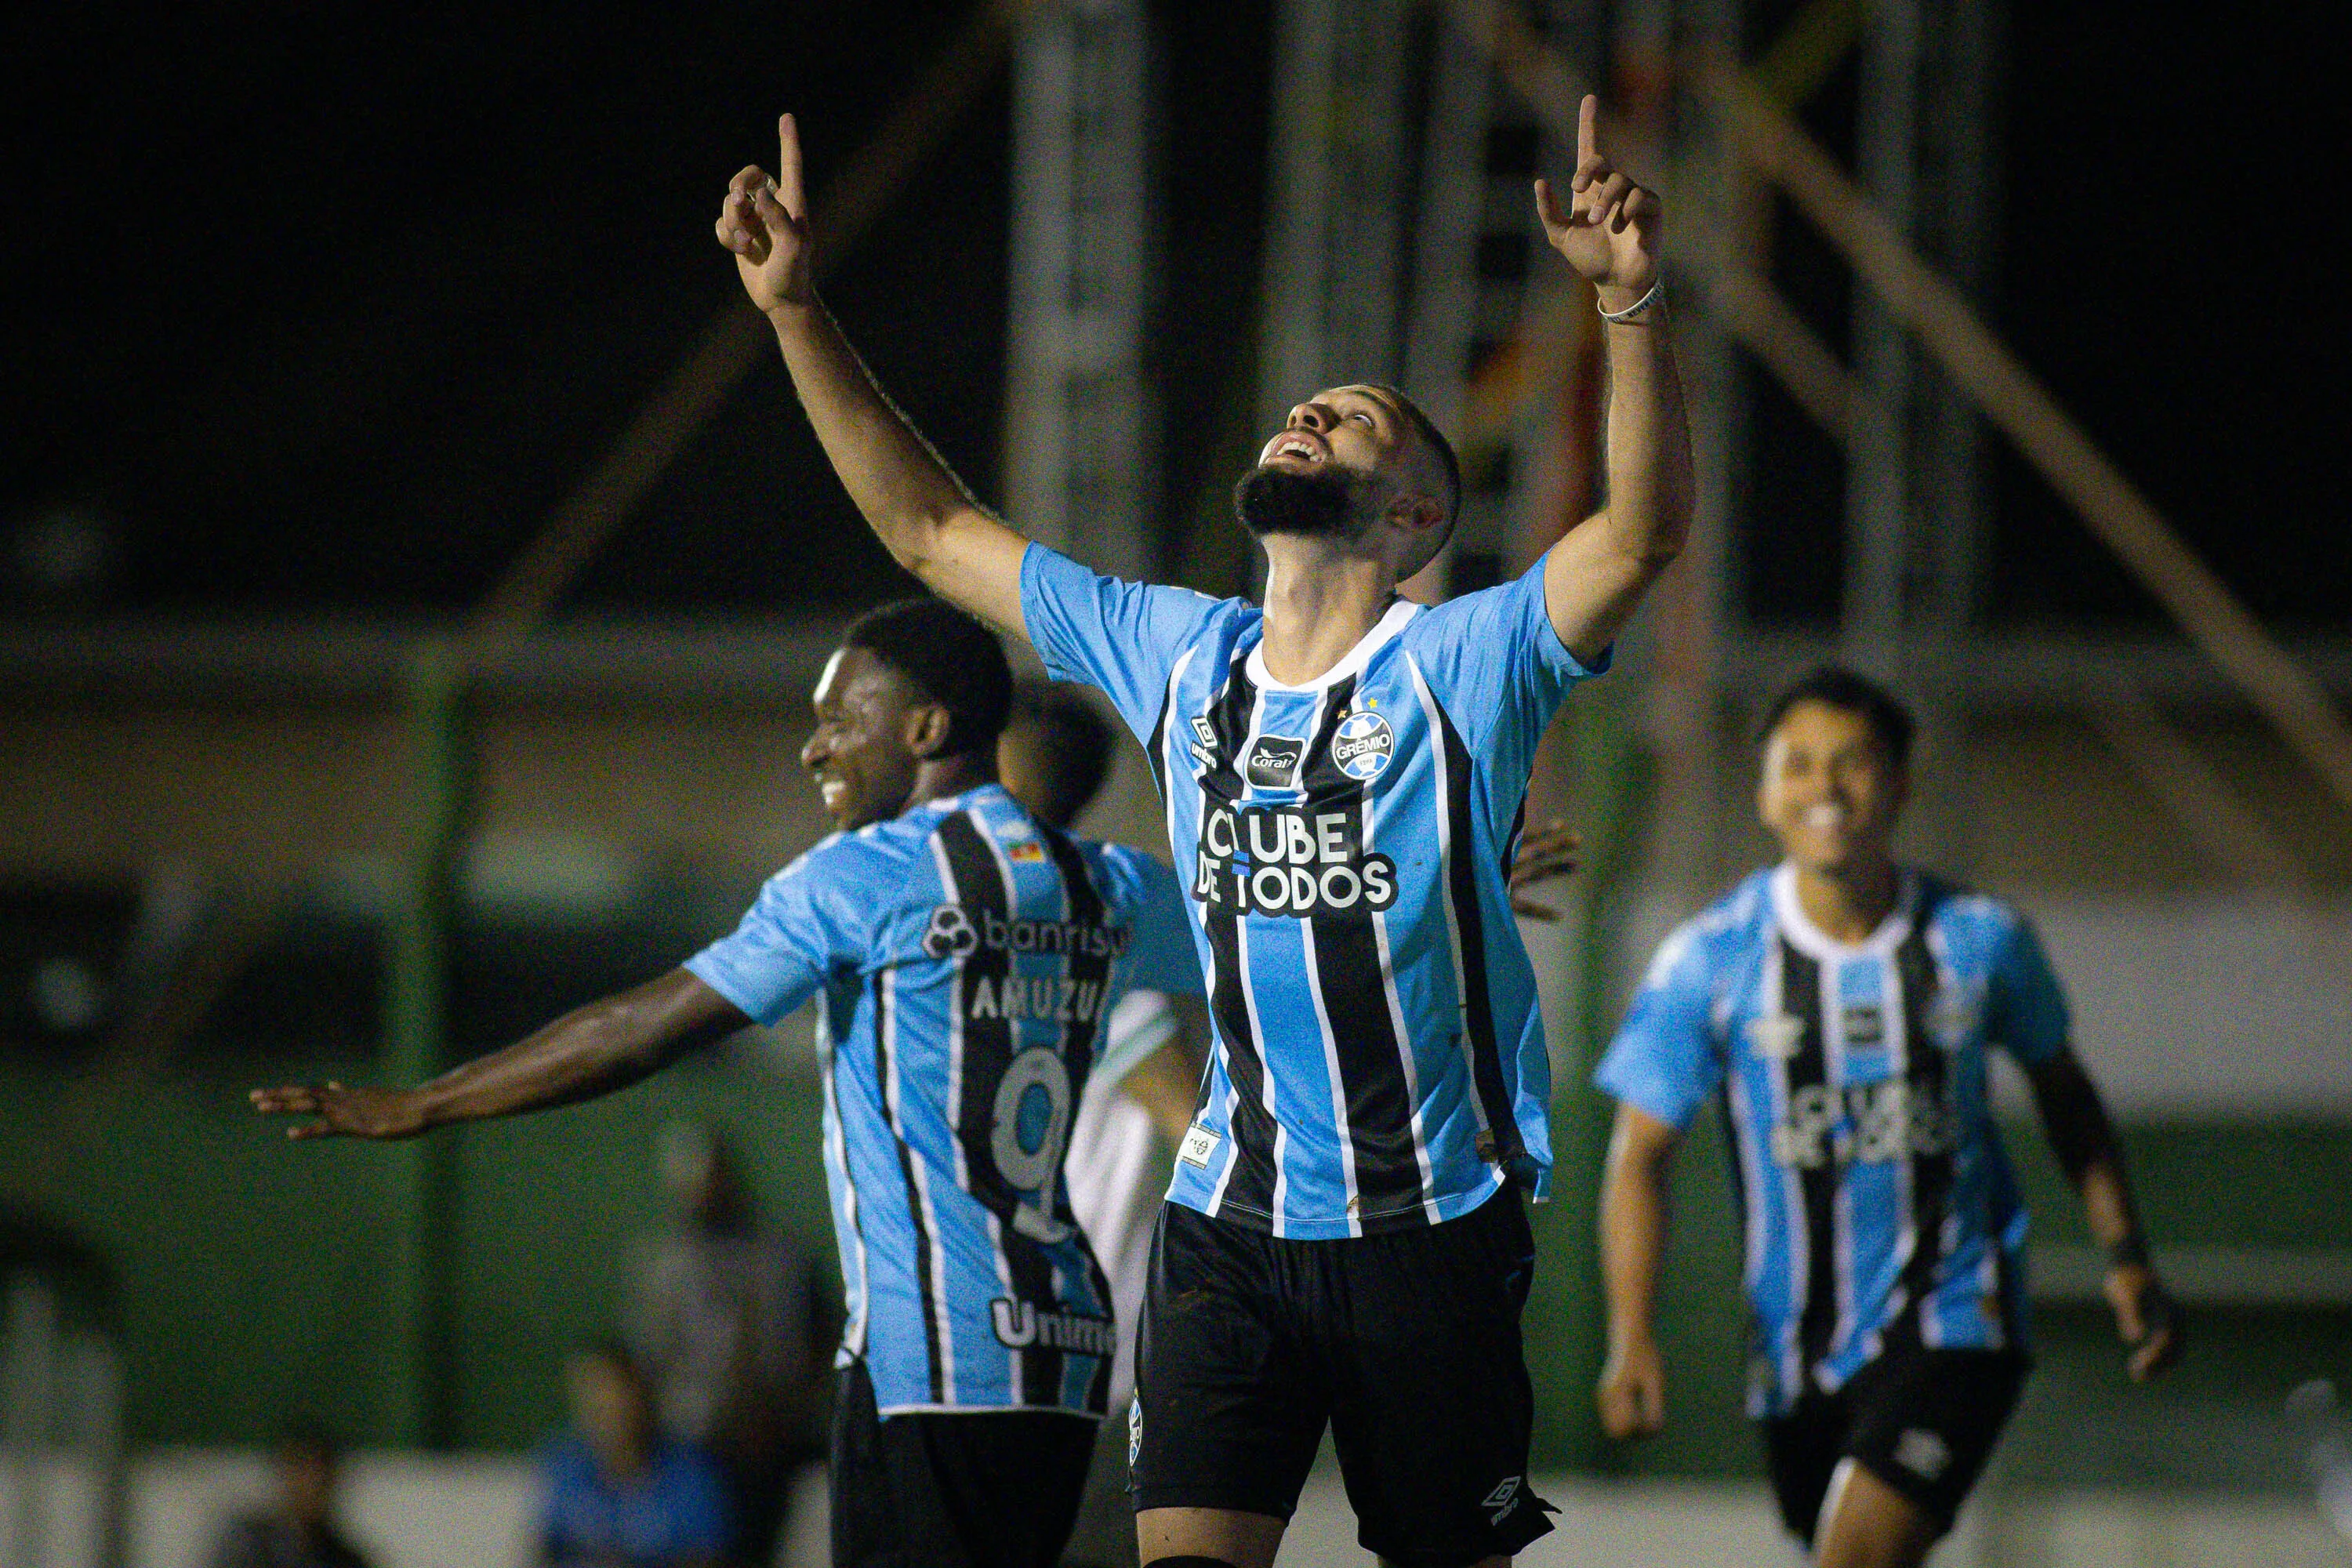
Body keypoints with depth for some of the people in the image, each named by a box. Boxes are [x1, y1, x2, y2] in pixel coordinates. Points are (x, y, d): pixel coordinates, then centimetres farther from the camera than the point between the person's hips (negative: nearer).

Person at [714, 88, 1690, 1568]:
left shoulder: (1462, 667, -6)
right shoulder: (1180, 659, 8)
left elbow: (1646, 531, -23)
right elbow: (931, 530, 15)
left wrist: (1632, 298, -36)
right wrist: (798, 310, 10)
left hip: (1433, 1237, -3)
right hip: (1227, 1226, 3)